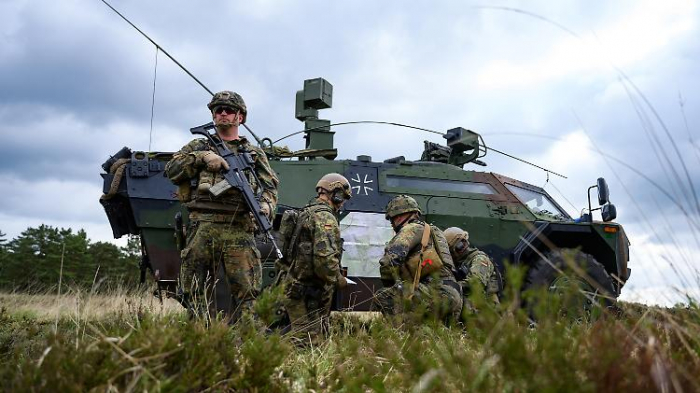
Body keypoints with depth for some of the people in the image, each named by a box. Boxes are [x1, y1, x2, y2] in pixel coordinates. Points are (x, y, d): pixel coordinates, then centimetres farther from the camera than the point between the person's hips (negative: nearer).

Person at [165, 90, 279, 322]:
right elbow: (172, 171, 9)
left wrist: (266, 205, -9)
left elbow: (270, 185, 12)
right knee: (197, 292, 1)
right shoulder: (199, 146, 20)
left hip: (239, 228, 0)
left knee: (246, 290, -9)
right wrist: (201, 157, -4)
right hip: (202, 227, 1)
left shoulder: (254, 153, 19)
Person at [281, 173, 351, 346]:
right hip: (309, 293, -10)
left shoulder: (307, 212, 18)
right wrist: (338, 280, -10)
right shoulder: (325, 217, -15)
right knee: (309, 342, -6)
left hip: (295, 286, 10)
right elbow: (325, 257, -25)